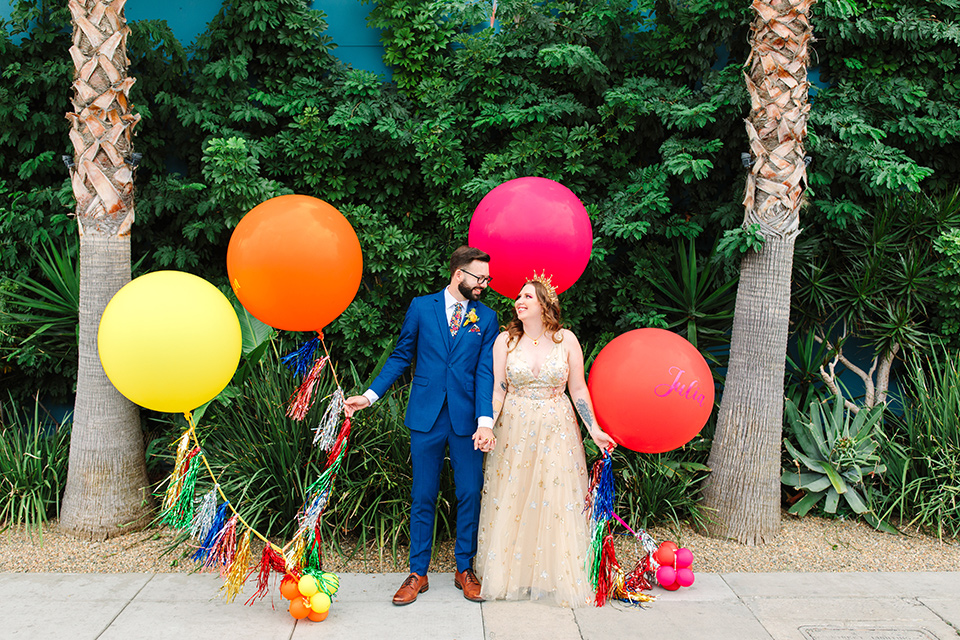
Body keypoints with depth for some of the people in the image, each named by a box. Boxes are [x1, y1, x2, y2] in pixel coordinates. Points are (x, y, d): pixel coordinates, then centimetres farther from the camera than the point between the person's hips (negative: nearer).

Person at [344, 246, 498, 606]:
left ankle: (464, 570, 21)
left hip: (466, 419, 1)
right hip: (426, 416, 0)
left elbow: (485, 372, -2)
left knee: (469, 495, 5)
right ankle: (418, 574, 17)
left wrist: (486, 421, -15)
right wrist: (369, 396, 1)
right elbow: (401, 357, 8)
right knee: (423, 497, 6)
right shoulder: (421, 307, 4)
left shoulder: (486, 318, 5)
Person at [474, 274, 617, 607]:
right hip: (514, 431, 1)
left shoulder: (566, 340, 0)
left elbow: (578, 389, 3)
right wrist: (486, 427, -13)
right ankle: (511, 574, 19)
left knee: (556, 503, 2)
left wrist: (594, 429, -3)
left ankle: (562, 577, 16)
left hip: (557, 431, 0)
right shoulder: (505, 340, 1)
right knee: (512, 502, 5)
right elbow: (498, 390, -1)